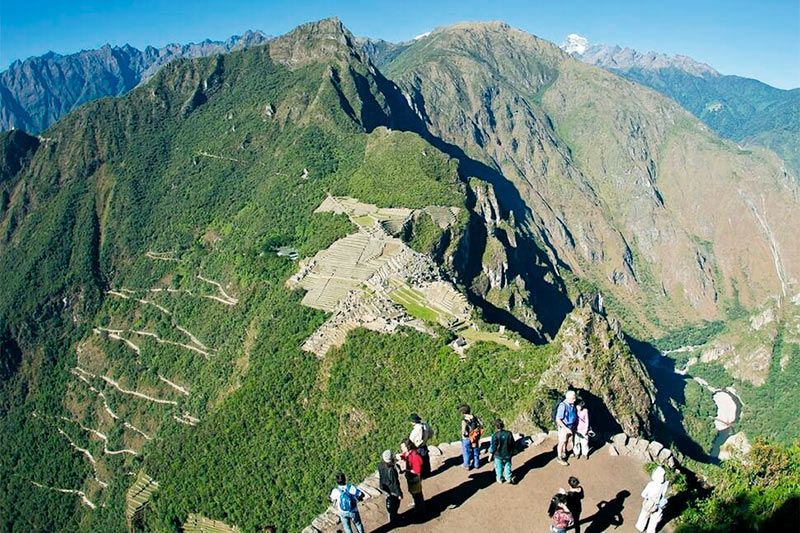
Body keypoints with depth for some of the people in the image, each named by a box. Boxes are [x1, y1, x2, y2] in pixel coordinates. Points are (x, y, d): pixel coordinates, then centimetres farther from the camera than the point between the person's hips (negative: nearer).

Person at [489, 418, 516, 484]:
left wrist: (490, 455, -3)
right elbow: (513, 444, 0)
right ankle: (508, 478, 22)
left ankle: (500, 479, 34)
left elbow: (493, 447, -16)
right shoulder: (509, 433, -13)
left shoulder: (495, 435, -22)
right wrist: (514, 450, 19)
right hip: (507, 455, 2)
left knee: (499, 467, 19)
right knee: (507, 466, 23)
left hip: (498, 456, -2)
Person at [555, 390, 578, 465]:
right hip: (564, 427, -7)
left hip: (571, 427, 7)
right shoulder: (562, 406, -30)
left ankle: (564, 452, 45)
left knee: (566, 440, 24)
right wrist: (566, 429, -28)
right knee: (562, 442, 6)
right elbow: (558, 420, -28)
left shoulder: (572, 404, -7)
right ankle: (560, 458, 21)